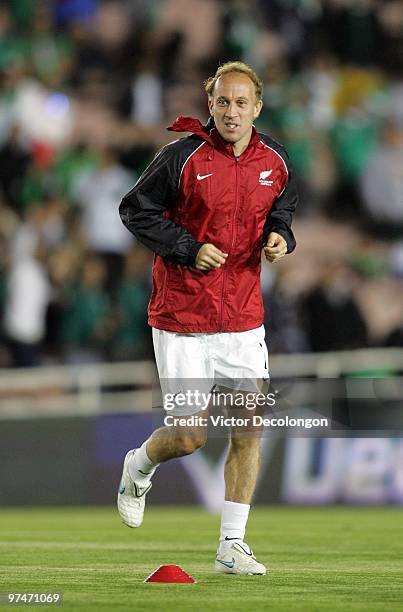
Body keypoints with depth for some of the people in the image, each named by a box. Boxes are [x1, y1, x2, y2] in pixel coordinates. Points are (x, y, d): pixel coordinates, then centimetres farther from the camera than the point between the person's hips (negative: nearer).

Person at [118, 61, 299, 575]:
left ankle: (231, 545, 10)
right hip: (182, 319, -4)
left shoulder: (275, 161, 2)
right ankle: (137, 467, 31)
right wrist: (188, 248, -14)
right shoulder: (182, 157, -12)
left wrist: (279, 235, -1)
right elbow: (135, 210, -4)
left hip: (244, 319, 4)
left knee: (249, 431, 0)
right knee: (190, 436, -4)